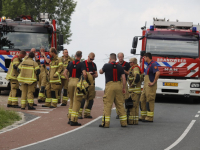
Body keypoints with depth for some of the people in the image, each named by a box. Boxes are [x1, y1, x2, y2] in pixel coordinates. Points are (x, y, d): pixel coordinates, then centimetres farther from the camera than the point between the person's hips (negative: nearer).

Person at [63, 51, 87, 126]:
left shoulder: (70, 63, 10)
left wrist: (69, 79, 11)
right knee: (76, 101, -2)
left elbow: (65, 73, 8)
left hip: (70, 81, 5)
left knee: (71, 100, 19)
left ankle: (70, 118, 21)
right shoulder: (81, 64, -6)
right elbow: (84, 73, -20)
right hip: (78, 82, -5)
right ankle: (73, 120, -5)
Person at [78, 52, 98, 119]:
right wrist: (87, 73, -17)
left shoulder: (94, 64, 17)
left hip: (91, 83, 6)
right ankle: (79, 113, -12)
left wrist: (94, 75, -6)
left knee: (90, 99, 5)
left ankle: (87, 113, 12)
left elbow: (96, 74, 18)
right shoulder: (83, 63, 0)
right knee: (83, 98, -12)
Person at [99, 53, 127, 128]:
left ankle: (105, 123, -5)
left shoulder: (106, 66, -1)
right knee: (120, 105, 9)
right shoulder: (120, 67, 8)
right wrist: (124, 88, 12)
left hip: (110, 86, -4)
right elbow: (123, 78, 5)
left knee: (107, 105, -2)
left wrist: (101, 69, 36)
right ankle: (124, 122, 11)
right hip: (118, 85, 4)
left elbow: (100, 72, 17)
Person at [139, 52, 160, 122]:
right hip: (146, 86, 10)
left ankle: (150, 118, -5)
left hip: (150, 86, -10)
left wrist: (153, 82, -24)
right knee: (142, 101, 11)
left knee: (150, 101, -7)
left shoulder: (153, 64, -14)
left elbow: (157, 73, -28)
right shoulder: (149, 65, 18)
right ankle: (143, 116, 18)